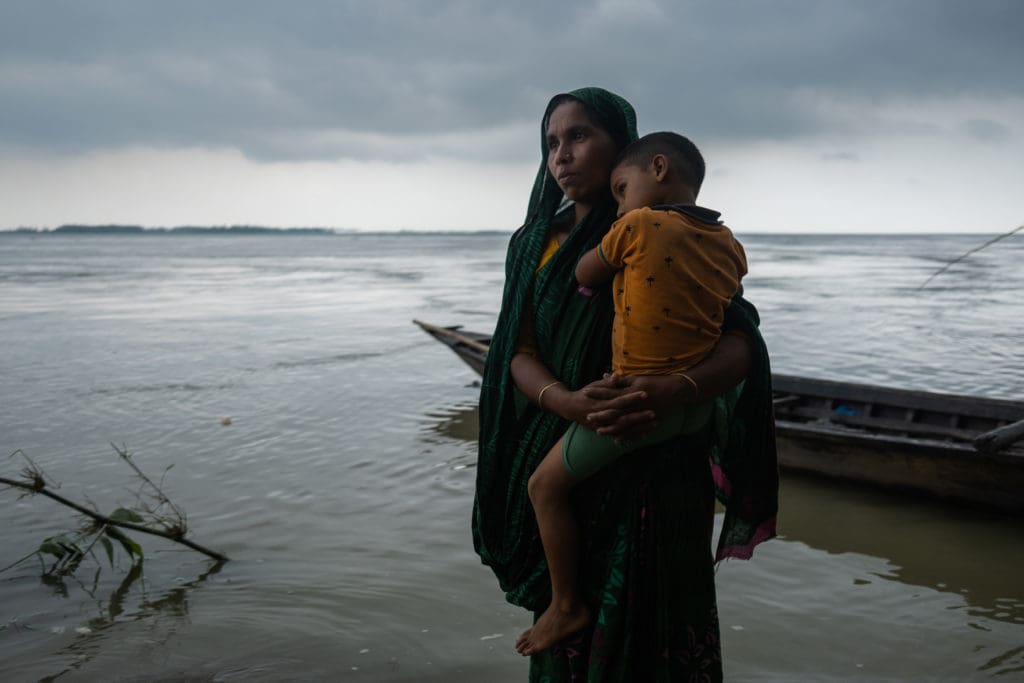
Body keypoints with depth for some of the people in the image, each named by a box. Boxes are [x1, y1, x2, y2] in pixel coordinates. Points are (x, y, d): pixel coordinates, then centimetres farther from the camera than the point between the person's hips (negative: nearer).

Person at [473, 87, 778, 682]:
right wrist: (566, 402, -22)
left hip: (657, 469, -3)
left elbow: (740, 345, -8)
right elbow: (518, 354, 0)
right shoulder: (534, 244, 7)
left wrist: (677, 389, -30)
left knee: (646, 630, 2)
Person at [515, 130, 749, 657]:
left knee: (546, 485, 9)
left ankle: (565, 605, 17)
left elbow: (583, 275, 1)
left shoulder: (637, 227, -12)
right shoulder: (731, 247, 4)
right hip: (699, 404, 7)